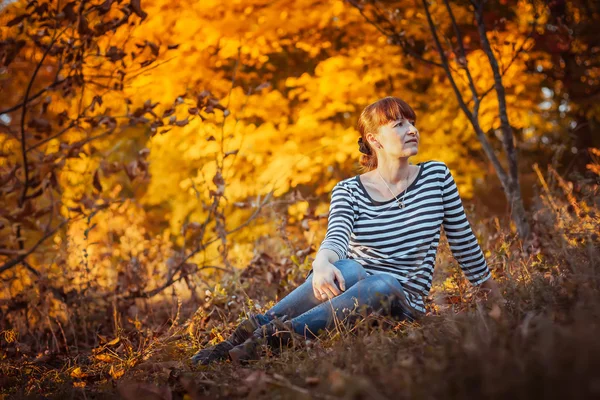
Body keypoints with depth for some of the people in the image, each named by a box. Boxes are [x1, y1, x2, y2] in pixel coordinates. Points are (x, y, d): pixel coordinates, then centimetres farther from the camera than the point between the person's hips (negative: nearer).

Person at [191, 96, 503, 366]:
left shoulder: (436, 176, 4)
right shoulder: (349, 191, 0)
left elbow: (463, 239, 12)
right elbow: (337, 237, -20)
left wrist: (494, 292, 19)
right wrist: (321, 263, -44)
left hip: (401, 303, 0)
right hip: (352, 288, 0)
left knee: (383, 285, -38)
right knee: (345, 270, -38)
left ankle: (279, 334, -52)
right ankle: (254, 328, -41)